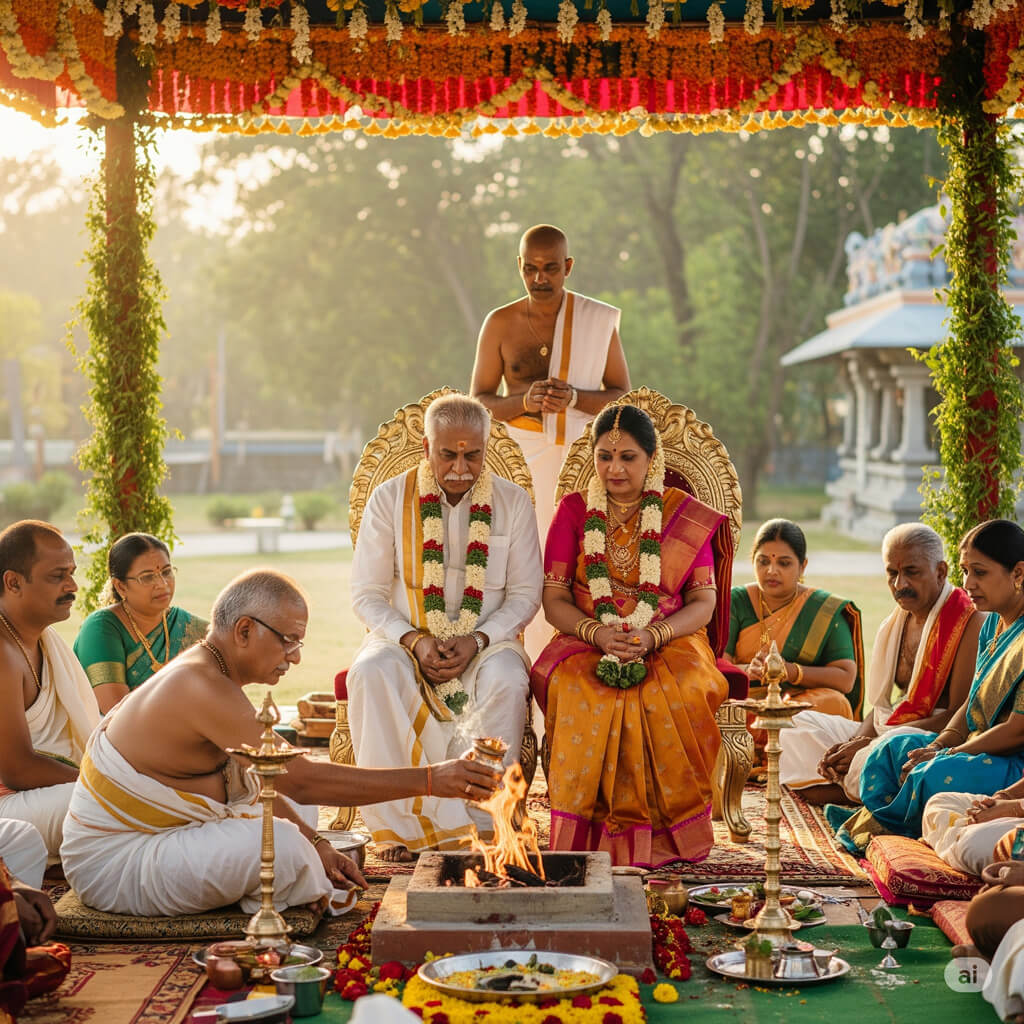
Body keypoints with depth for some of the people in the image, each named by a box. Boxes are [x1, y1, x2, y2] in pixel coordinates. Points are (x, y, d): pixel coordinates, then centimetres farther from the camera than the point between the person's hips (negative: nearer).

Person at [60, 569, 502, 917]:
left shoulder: (205, 674, 8)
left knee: (291, 814, 21)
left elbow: (260, 784, 12)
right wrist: (428, 780, -31)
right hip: (112, 862, -11)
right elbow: (300, 779, -30)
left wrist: (315, 844, -1)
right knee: (279, 842, -29)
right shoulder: (202, 688, -26)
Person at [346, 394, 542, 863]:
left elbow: (525, 593, 2)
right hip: (406, 636, 0)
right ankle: (399, 826, -30)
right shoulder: (389, 499, 1)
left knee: (505, 681, -35)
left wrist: (478, 639, -16)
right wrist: (413, 640, -17)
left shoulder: (512, 502, 2)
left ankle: (477, 826, -28)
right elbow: (366, 594, 1)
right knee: (371, 672, -34)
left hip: (487, 640, 0)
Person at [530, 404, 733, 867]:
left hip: (670, 642, 0)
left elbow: (704, 603, 2)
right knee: (579, 691, -35)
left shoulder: (687, 516, 8)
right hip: (585, 643, 1)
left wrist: (652, 637, -18)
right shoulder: (573, 511, 10)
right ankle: (591, 829, -29)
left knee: (673, 696, -36)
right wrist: (598, 633, -17)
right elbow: (554, 598, 4)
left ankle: (660, 832, -25)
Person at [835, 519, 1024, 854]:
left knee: (934, 775, -30)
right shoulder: (993, 624, 10)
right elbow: (972, 703, 14)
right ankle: (871, 833, 1)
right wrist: (938, 745, -4)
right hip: (986, 748, 11)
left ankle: (878, 826, -4)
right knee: (894, 749, 8)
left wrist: (941, 756, -16)